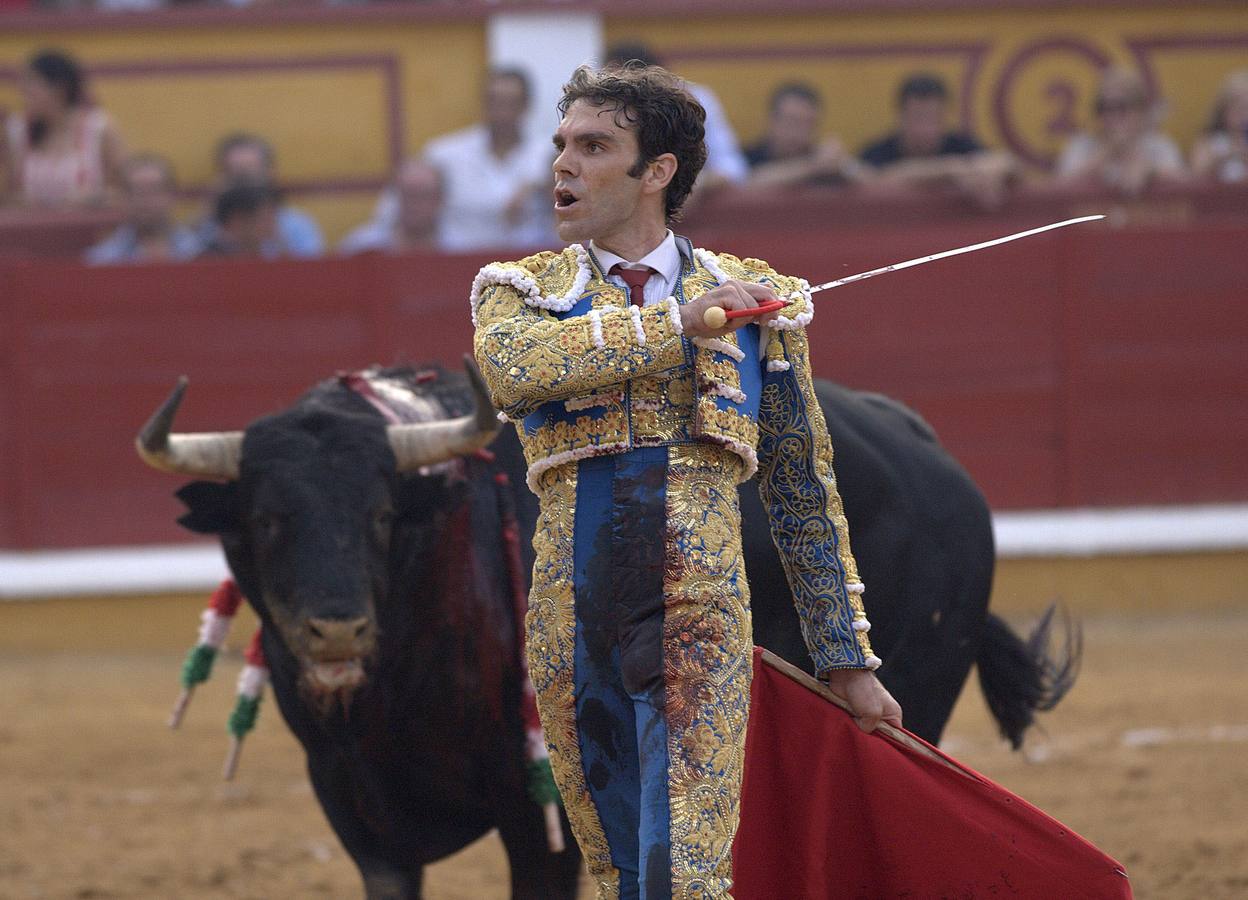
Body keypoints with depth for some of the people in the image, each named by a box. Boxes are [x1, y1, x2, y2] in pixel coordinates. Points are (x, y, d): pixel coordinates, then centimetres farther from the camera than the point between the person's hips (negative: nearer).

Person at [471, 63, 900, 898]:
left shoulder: (755, 298, 11)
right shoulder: (525, 290, 11)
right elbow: (513, 366, -16)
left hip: (698, 620, -2)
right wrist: (679, 322, -16)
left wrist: (846, 656, 15)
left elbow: (804, 492, 15)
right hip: (572, 634, 2)